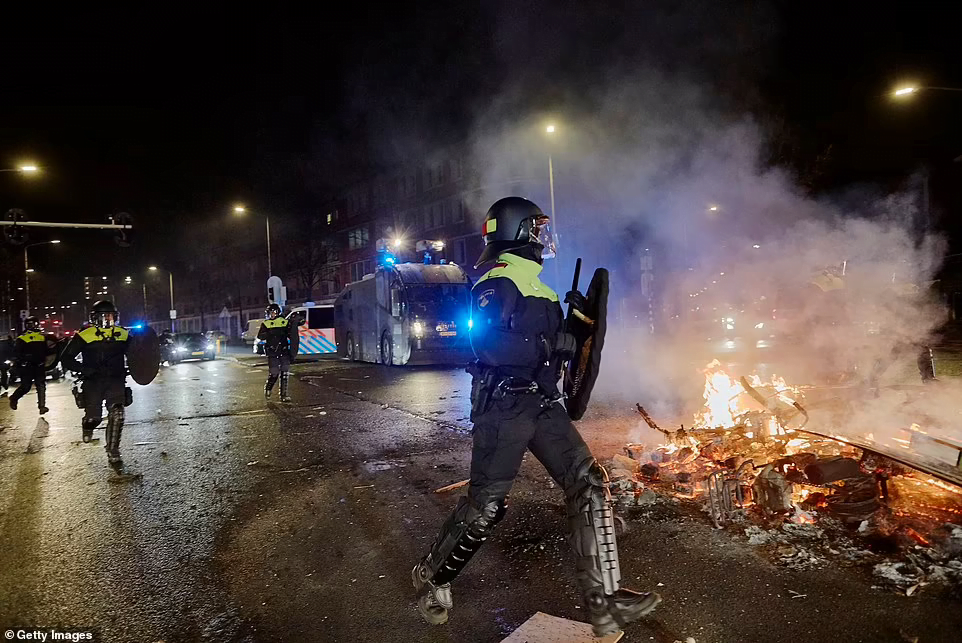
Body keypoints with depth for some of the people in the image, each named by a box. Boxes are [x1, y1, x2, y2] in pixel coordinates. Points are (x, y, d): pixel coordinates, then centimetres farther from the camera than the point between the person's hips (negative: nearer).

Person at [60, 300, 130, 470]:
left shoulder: (123, 335, 6)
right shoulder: (85, 335, -4)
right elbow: (66, 359, -3)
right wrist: (85, 369, -16)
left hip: (115, 380, 2)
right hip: (93, 381, -1)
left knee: (117, 414, -13)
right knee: (94, 416, -4)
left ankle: (113, 454, -3)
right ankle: (87, 426, 38)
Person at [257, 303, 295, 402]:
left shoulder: (285, 322, 9)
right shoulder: (265, 324, 4)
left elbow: (292, 336, 13)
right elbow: (260, 336, -8)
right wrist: (271, 333, -23)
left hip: (284, 352, 2)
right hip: (272, 353, -2)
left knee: (285, 373, -1)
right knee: (274, 373, -4)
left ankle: (283, 394, 6)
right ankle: (267, 389, 23)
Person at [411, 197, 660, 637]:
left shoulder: (533, 283, 19)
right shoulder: (497, 283, -12)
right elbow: (489, 342, -26)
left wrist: (575, 317, 15)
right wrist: (554, 344, -23)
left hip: (541, 404, 9)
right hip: (504, 405, -9)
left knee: (588, 484, 0)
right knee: (485, 505, -1)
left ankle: (604, 601, 7)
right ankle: (432, 577, 25)